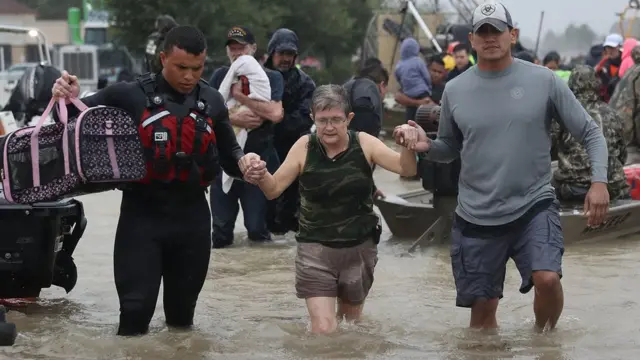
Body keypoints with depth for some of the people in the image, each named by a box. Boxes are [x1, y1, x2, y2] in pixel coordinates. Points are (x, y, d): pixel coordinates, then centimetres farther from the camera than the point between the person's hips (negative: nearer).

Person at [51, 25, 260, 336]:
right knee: (135, 309, -6)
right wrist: (68, 101, -20)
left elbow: (228, 155, 13)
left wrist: (243, 162, -9)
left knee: (183, 309, 16)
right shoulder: (131, 95, -8)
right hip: (142, 213, -3)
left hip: (192, 215, 3)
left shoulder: (212, 101, 3)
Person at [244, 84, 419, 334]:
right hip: (316, 249, -2)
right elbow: (274, 189, -9)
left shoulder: (364, 144, -8)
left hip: (360, 248, 2)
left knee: (350, 321, 23)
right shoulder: (304, 147, -10)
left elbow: (406, 169, -15)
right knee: (323, 329, -12)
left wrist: (408, 147, -37)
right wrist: (261, 176, -32)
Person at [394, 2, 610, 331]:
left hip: (534, 205, -2)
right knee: (482, 310, 8)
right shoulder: (455, 90, 3)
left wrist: (599, 181, -12)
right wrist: (427, 146, -9)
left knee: (547, 278, -22)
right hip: (476, 217, 2)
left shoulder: (543, 81, -3)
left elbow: (590, 133, 1)